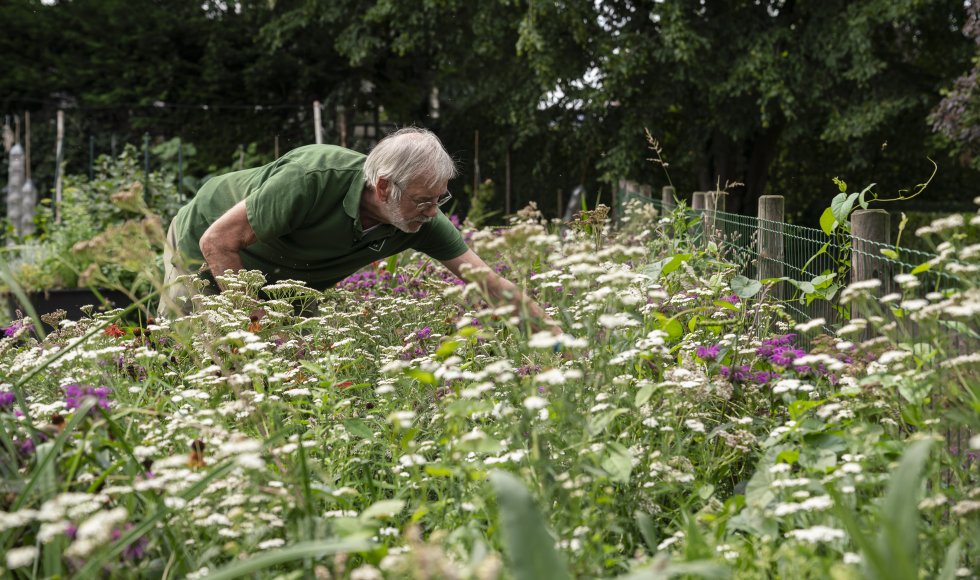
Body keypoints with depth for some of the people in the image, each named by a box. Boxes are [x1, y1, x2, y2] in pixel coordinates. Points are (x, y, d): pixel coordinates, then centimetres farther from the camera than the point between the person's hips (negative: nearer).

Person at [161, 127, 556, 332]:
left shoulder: (420, 220, -23)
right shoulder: (312, 179, -40)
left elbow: (488, 282, -20)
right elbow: (217, 241, -31)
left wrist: (556, 336, -24)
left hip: (283, 279, 5)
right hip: (204, 248, -5)